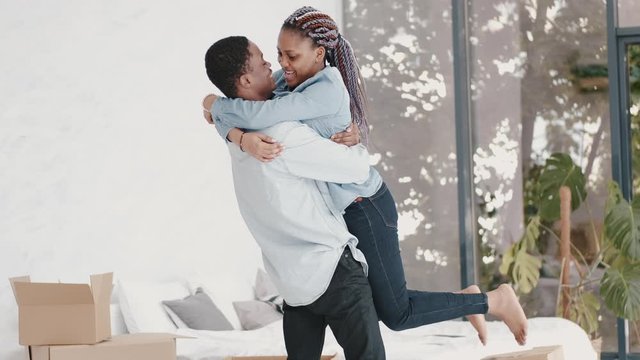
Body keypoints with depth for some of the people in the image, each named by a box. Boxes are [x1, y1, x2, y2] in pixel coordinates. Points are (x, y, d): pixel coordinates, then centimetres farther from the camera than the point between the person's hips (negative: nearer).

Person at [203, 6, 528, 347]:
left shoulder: (326, 92, -27)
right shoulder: (287, 80, -3)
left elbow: (257, 115, -39)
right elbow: (228, 113, -11)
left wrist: (216, 105, -19)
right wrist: (245, 139, -33)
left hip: (364, 210, -9)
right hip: (339, 210, 9)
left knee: (396, 314, 3)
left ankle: (495, 300, 17)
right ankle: (465, 299, 34)